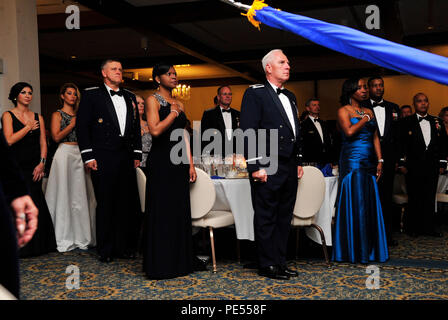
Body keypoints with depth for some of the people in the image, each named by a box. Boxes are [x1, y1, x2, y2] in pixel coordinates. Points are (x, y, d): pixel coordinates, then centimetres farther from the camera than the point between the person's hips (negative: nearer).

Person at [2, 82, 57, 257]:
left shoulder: (38, 117, 14)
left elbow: (43, 142, 9)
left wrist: (41, 163, -2)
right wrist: (29, 127, -4)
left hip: (34, 168, 3)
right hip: (16, 167, -3)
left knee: (35, 205, 1)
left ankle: (38, 245, 10)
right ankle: (20, 246, 6)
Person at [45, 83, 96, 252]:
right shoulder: (58, 114, 4)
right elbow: (56, 137, -8)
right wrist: (73, 124, -10)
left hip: (80, 155, 5)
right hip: (65, 154, -5)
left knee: (80, 194, 4)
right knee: (64, 195, -3)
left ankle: (81, 236, 12)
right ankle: (64, 238, 4)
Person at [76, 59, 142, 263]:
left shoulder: (130, 97, 17)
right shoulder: (91, 95, 2)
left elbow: (136, 127, 19)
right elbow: (81, 126, -3)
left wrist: (137, 154, 11)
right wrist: (88, 156, -9)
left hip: (127, 158, 5)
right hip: (104, 159, -5)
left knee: (127, 203, 6)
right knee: (105, 204, 0)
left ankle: (125, 247, 17)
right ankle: (105, 250, 10)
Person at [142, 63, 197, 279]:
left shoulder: (179, 104, 18)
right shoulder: (153, 100, -2)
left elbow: (184, 137, 16)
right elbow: (155, 130, -17)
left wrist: (190, 164, 10)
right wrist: (173, 113, -7)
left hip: (179, 162, 7)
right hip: (160, 161, -7)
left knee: (179, 211, 8)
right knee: (160, 212, -3)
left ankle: (178, 262, 18)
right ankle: (159, 265, 6)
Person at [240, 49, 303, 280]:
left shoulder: (290, 96, 19)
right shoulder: (255, 93, -6)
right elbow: (248, 133, -13)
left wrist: (299, 161, 18)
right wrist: (255, 166, -18)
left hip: (289, 168, 8)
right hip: (267, 169, -8)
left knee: (284, 218, 13)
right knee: (266, 219, 1)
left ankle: (280, 263, 23)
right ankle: (268, 266, 11)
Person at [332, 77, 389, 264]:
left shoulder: (369, 111, 17)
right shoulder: (343, 111, -1)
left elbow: (375, 138, 15)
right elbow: (349, 131, -18)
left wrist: (379, 161, 6)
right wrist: (365, 119, -5)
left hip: (369, 163, 6)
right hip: (352, 162, -6)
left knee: (370, 204, 6)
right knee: (355, 204, -5)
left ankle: (369, 250, 14)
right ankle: (354, 251, 2)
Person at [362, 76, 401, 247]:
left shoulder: (393, 108, 14)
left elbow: (397, 135, 14)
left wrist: (397, 159, 7)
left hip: (388, 160, 4)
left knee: (387, 197, 9)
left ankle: (387, 234, 16)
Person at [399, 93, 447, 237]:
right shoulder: (406, 122, 2)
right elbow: (402, 144, -2)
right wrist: (402, 163, -8)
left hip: (432, 166, 3)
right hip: (414, 167, -3)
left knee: (430, 198, 6)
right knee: (414, 198, 1)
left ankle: (429, 227, 16)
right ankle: (413, 228, 11)